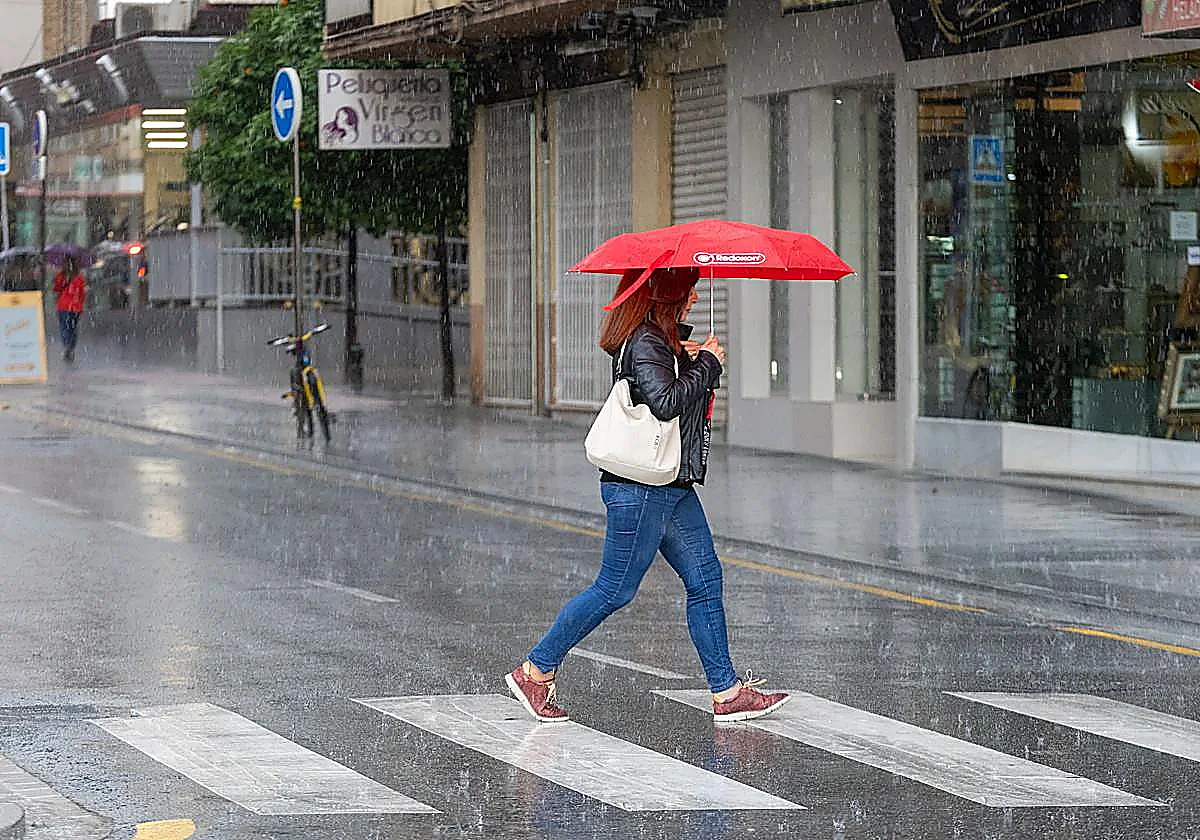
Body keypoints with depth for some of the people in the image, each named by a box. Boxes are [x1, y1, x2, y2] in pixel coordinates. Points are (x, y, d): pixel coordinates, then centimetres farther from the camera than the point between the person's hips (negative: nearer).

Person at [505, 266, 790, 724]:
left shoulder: (664, 339, 14)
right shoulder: (645, 342, -17)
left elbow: (685, 392, 22)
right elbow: (665, 401, -28)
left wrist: (690, 360, 2)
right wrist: (706, 363, -16)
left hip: (673, 487, 10)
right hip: (640, 486, -10)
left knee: (705, 580, 9)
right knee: (615, 590, -3)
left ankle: (726, 692, 12)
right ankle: (535, 671, 8)